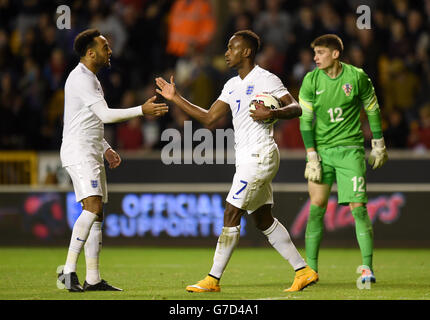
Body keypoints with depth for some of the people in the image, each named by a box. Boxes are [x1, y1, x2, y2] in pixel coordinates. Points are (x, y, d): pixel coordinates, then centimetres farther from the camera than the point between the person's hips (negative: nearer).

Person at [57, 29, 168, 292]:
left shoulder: (91, 79, 20)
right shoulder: (81, 78, -13)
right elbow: (105, 115, -21)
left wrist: (106, 149, 19)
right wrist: (142, 110, -19)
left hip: (92, 154, 10)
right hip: (79, 152, -10)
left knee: (96, 214, 6)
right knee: (93, 207, -21)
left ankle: (93, 279, 5)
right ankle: (68, 271, -23)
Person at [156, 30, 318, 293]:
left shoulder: (265, 80, -8)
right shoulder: (233, 85, 17)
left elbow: (296, 108, -11)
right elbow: (209, 118, 17)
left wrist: (272, 113, -29)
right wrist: (176, 98, 15)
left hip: (260, 154, -9)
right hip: (247, 157, 9)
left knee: (231, 215, -9)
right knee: (263, 219, 10)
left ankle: (213, 279, -6)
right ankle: (303, 270, 13)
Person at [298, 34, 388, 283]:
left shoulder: (357, 77, -4)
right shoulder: (311, 81, -1)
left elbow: (372, 109, 8)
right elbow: (306, 120, 1)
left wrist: (378, 145, 9)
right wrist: (312, 156, -6)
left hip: (350, 148, -2)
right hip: (321, 149, 2)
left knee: (358, 207, -8)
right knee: (317, 207, -3)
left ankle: (368, 268, -4)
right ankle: (311, 269, 3)